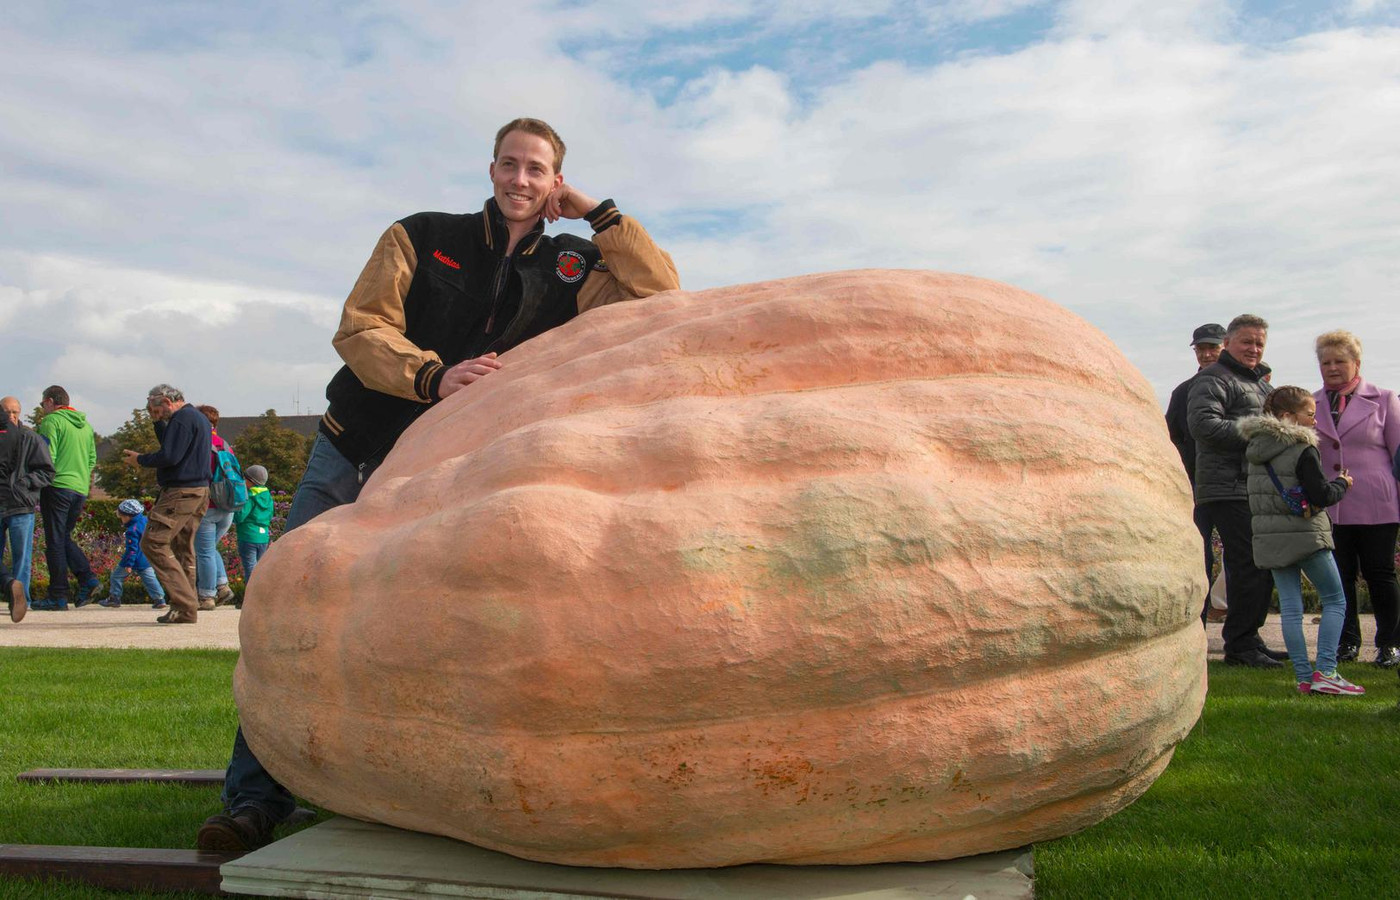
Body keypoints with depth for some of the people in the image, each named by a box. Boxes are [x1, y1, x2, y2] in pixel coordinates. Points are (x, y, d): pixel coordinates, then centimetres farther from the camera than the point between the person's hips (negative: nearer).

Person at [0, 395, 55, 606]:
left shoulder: (31, 439, 3)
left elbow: (47, 473, 2)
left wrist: (23, 482, -10)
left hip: (21, 507, -2)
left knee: (21, 557, 2)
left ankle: (21, 600, 8)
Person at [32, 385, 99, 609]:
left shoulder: (52, 421, -5)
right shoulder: (86, 425, 17)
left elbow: (47, 457, -13)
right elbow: (92, 459, 18)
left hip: (57, 486, -7)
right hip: (81, 489, 7)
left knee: (55, 541, -1)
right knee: (65, 537, 17)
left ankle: (58, 597, 0)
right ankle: (87, 579, -1)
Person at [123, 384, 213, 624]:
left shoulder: (182, 418, -11)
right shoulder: (199, 418, 21)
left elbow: (170, 456, -19)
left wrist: (140, 460, -4)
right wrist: (158, 423, 20)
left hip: (180, 492, -10)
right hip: (199, 490, 10)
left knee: (153, 543, -10)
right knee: (182, 550, 12)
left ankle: (185, 607, -15)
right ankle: (187, 609, 13)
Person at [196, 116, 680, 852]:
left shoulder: (570, 270, 3)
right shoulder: (420, 237, 1)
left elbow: (662, 294, -7)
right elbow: (358, 330, -9)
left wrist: (596, 211, -5)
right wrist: (434, 376, -27)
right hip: (349, 457, 1)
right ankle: (256, 797, 6)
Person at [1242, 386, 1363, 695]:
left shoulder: (1255, 450, 7)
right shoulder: (1303, 450, -13)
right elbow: (1320, 495, -16)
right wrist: (1341, 484, 3)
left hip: (1269, 538, 6)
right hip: (1306, 535, -6)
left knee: (1289, 606, 7)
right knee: (1335, 601, 7)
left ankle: (1304, 676, 8)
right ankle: (1325, 672, -2)